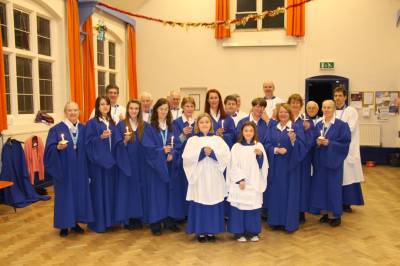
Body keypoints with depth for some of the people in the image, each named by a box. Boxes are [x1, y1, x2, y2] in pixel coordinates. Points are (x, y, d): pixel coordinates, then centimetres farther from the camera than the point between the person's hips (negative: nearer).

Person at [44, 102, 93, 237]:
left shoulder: (83, 129, 6)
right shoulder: (56, 129, -5)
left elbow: (87, 149, 8)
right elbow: (49, 148, -12)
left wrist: (87, 168, 2)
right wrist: (58, 147, -33)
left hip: (79, 169, 4)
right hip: (64, 169, -4)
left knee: (79, 194, 10)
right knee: (64, 195, 4)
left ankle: (75, 222, 24)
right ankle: (64, 225, 18)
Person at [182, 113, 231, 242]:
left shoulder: (218, 139, 7)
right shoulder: (192, 140, 4)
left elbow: (227, 155, -4)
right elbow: (186, 157, -8)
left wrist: (212, 153, -17)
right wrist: (201, 152, -18)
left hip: (214, 178, 2)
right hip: (199, 177, -1)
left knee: (214, 204, 6)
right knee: (199, 205, 1)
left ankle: (211, 231, 19)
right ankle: (200, 231, 14)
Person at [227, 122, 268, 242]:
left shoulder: (259, 146, 4)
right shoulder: (236, 147, -2)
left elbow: (263, 166, 2)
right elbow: (233, 166, -5)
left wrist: (260, 155, -15)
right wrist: (240, 179, -14)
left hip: (254, 183, 2)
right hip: (240, 183, -2)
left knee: (254, 206, 6)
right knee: (240, 206, -1)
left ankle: (252, 232, 21)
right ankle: (239, 232, 12)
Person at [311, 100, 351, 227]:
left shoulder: (342, 125, -7)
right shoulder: (318, 125, 8)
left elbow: (346, 143, -11)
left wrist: (329, 143, -20)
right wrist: (317, 142, -11)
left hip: (334, 161, -5)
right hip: (320, 161, 5)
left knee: (333, 187, 1)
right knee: (321, 186, 8)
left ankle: (335, 215, 15)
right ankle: (325, 212, 23)